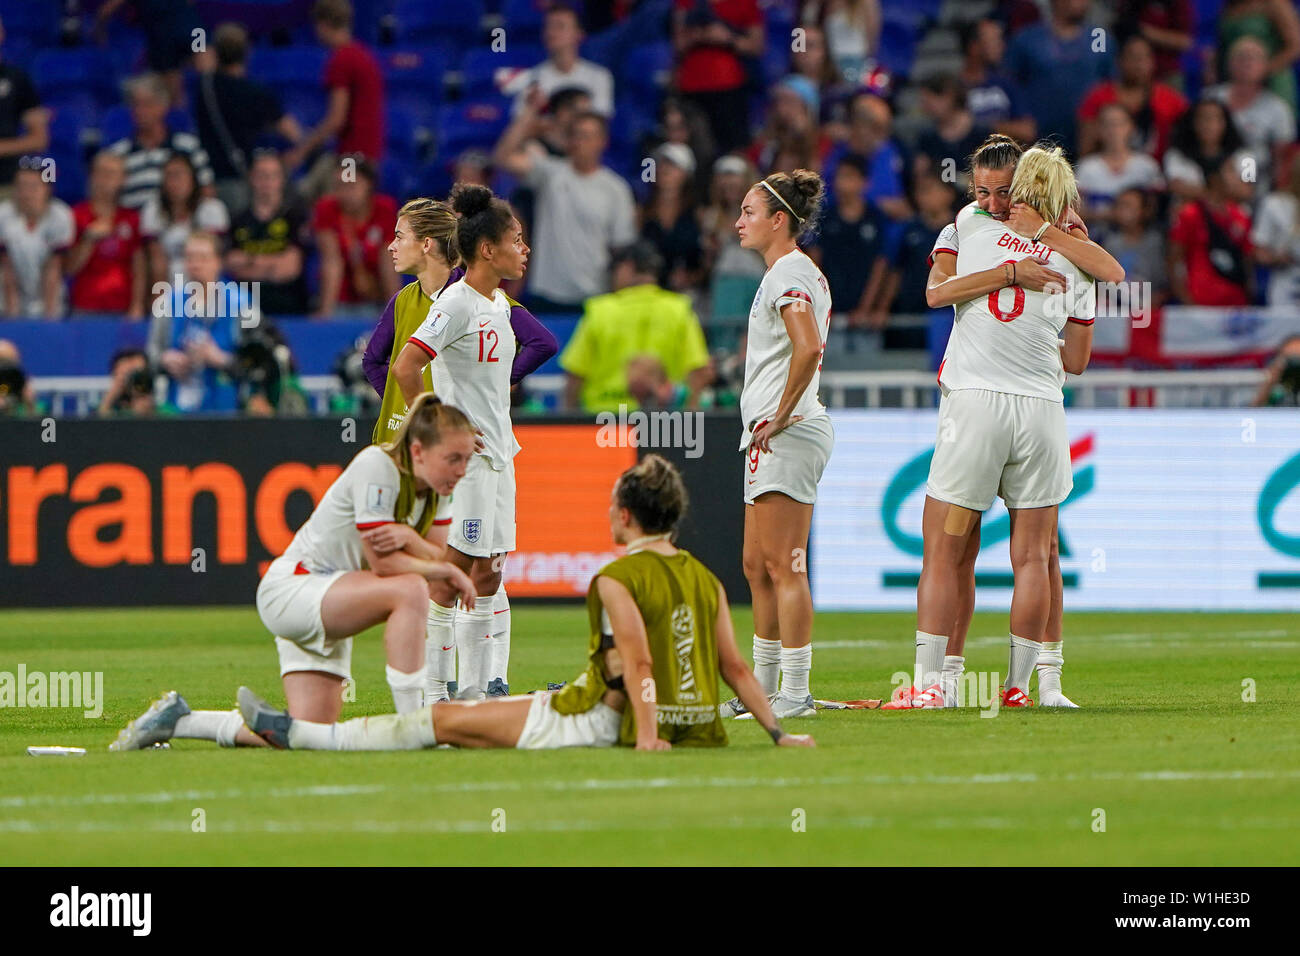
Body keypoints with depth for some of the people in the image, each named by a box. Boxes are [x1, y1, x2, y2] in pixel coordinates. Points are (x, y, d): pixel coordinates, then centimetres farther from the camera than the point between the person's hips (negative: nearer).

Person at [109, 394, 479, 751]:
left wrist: (410, 537, -24)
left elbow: (439, 559, -4)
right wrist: (446, 571, -13)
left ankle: (178, 719, 14)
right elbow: (383, 563, -23)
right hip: (289, 590, -9)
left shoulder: (434, 484, 3)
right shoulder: (377, 466, -22)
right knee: (410, 590, -32)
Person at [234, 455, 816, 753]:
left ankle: (292, 732, 9)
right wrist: (777, 733, 12)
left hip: (603, 721, -7)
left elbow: (639, 664, -24)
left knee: (446, 720, 2)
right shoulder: (707, 581, 8)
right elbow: (735, 668, 6)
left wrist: (646, 736, -30)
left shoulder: (619, 579, -14)